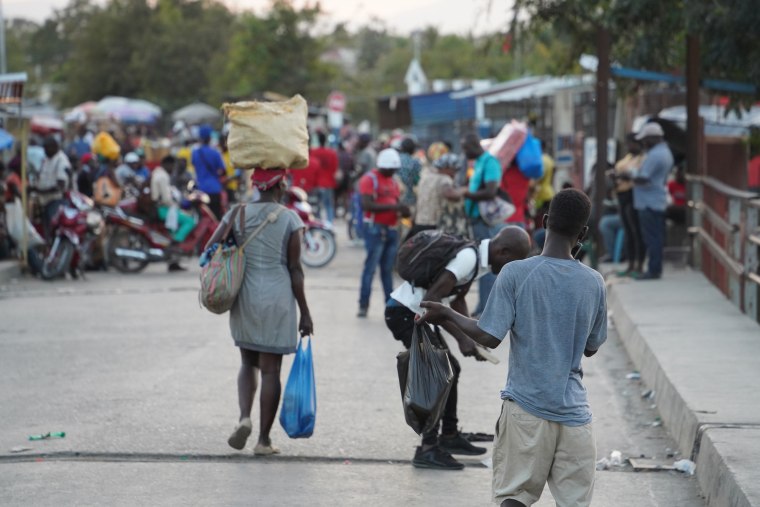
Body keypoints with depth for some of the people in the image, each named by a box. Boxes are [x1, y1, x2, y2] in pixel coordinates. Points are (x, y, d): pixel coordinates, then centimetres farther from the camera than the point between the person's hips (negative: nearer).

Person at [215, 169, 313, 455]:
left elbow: (209, 251, -2)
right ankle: (264, 440, 6)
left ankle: (244, 417, -5)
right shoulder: (290, 219, -7)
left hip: (244, 299, 3)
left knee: (249, 363, 19)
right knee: (270, 370, 4)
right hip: (277, 299, -3)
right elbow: (295, 269, -7)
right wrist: (304, 313, 0)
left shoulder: (237, 214, 2)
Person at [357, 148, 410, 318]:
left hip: (392, 229, 7)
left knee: (388, 269, 9)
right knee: (370, 267, -8)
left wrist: (402, 211, 0)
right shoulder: (370, 179, -6)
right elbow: (366, 205, -17)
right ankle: (363, 305, -6)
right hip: (375, 229, -7)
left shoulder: (393, 181, 18)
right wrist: (392, 207, -22)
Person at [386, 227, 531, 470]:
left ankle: (449, 436, 31)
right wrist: (461, 337, -25)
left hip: (417, 314, 10)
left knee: (450, 369, 18)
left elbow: (457, 299, 17)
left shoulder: (478, 258, 6)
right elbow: (431, 300, -30)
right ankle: (428, 449, -11)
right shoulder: (468, 259, -25)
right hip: (404, 312, -10)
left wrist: (471, 337, 4)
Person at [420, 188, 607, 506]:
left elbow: (489, 337, -10)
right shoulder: (593, 283, 1)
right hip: (573, 411, 2)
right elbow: (591, 348, 12)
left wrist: (448, 315, 5)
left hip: (525, 408, -1)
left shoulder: (515, 274, -9)